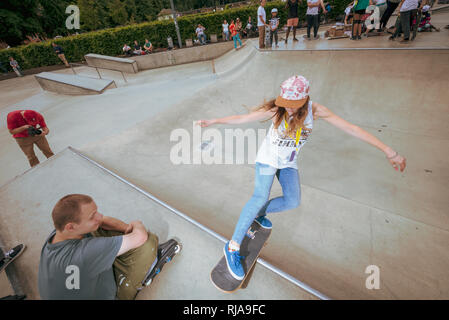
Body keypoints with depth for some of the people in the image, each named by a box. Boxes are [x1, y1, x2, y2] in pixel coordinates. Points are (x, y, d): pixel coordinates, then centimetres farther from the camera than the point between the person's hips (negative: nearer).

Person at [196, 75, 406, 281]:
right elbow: (242, 119, -17)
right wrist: (213, 121, -21)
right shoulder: (275, 110, -20)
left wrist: (388, 151, -11)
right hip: (268, 157, -4)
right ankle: (233, 247, -10)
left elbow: (351, 128, -13)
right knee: (260, 197, -19)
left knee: (293, 201, 2)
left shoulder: (314, 110, -14)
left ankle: (259, 213, 29)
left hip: (289, 162, 5)